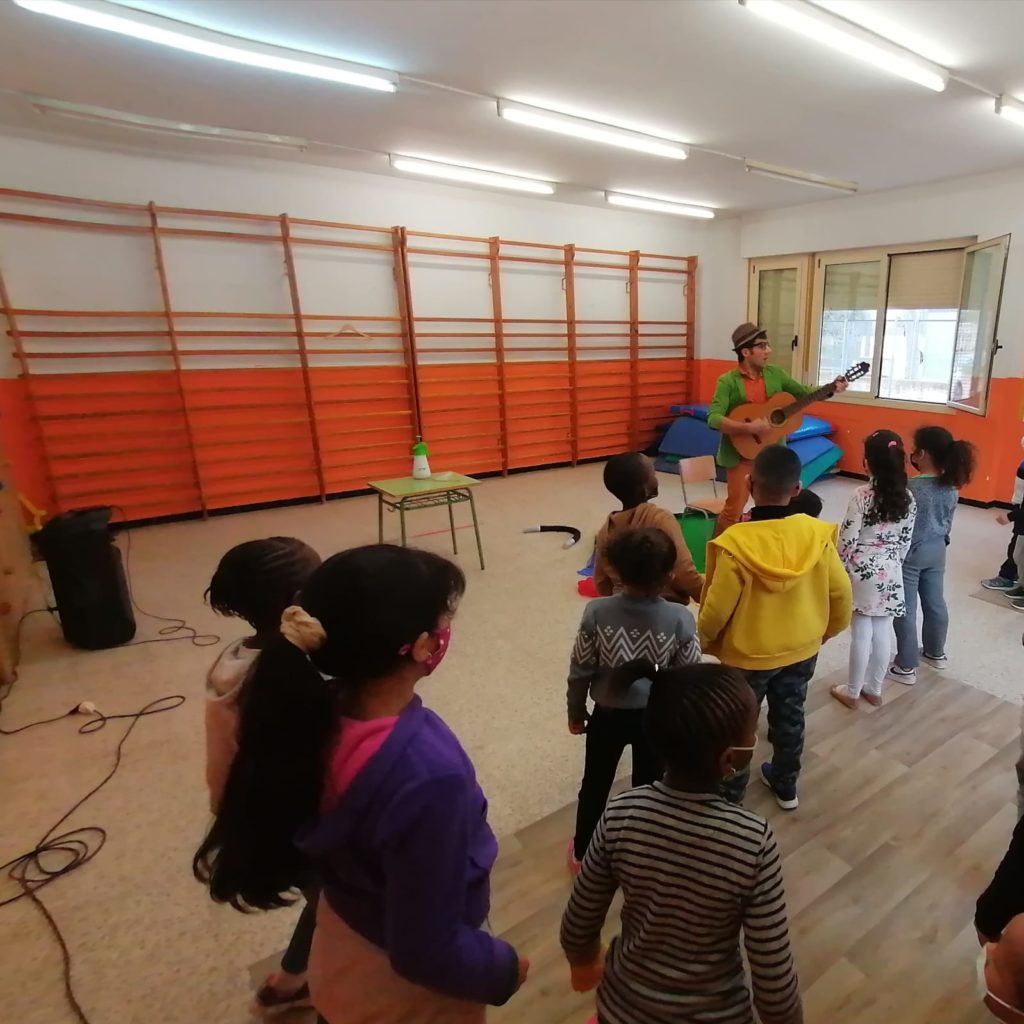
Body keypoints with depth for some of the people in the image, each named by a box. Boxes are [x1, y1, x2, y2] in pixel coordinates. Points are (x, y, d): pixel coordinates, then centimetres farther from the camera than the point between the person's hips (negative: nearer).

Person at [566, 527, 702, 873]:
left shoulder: (597, 612, -21)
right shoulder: (680, 619, -21)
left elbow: (580, 670, -12)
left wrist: (575, 711, 5)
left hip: (608, 715, 0)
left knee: (595, 785, 22)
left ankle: (582, 853, 43)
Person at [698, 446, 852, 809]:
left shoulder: (735, 543, -29)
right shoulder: (817, 534, -16)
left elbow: (716, 608, -21)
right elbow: (841, 593, -5)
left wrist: (704, 640, -1)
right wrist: (826, 631, 14)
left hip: (747, 656, -4)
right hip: (802, 650, 4)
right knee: (790, 718, 25)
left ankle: (730, 793, 36)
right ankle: (786, 786, 46)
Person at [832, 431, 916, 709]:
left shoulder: (862, 496, -18)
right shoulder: (908, 497, -1)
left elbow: (847, 540, -16)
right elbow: (906, 541, 6)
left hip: (862, 572, -5)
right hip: (890, 573, 5)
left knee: (861, 634, 4)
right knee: (882, 632, 14)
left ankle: (853, 693, 18)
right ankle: (874, 690, 28)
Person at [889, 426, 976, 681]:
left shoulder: (910, 488, -26)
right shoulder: (952, 486, -3)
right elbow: (948, 521, 9)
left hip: (909, 553, -7)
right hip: (937, 551, 7)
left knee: (905, 609, 5)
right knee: (935, 602, 22)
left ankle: (906, 666, 15)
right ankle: (936, 653, 41)